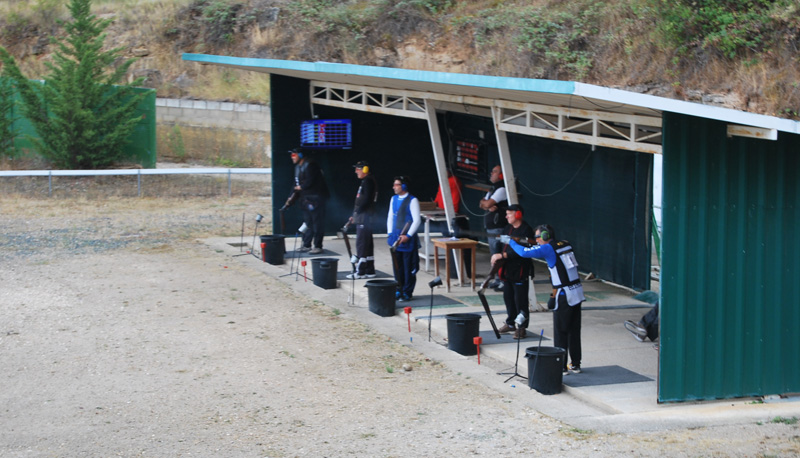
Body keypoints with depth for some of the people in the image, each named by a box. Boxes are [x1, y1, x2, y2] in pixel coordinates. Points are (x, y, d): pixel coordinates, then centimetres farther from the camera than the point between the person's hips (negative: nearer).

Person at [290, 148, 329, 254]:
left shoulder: (309, 165, -14)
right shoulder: (298, 167, 16)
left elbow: (310, 181, -21)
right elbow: (297, 183, 19)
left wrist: (300, 187, -6)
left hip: (316, 197, -10)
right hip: (306, 198, 10)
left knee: (317, 222, -7)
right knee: (307, 222, 13)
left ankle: (318, 246, -6)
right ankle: (306, 245, 19)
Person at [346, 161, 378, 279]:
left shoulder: (368, 182, -13)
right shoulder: (366, 181, 19)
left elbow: (366, 200, -20)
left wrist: (357, 212, -15)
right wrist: (354, 215, 16)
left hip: (364, 218, -10)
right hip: (363, 219, 10)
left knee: (361, 244, -8)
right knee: (367, 245, 13)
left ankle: (360, 272, -7)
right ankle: (369, 271, 18)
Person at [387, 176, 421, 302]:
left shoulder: (412, 201, -9)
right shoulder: (394, 199, 12)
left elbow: (417, 220, -12)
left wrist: (408, 236, -16)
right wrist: (390, 233, 9)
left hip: (408, 238, -6)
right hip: (395, 237, 6)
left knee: (408, 267, 0)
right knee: (397, 266, 10)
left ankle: (407, 293, 6)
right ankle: (399, 290, 20)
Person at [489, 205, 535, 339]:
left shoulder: (526, 230, -13)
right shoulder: (508, 229, 13)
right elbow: (500, 244, 18)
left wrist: (502, 255, -24)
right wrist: (496, 256, -3)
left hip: (520, 271, -8)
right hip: (507, 270, 8)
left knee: (520, 300, -5)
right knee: (508, 297, 15)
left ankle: (522, 327, 4)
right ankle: (510, 323, 29)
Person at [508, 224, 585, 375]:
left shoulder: (548, 249, -11)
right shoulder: (565, 245, 11)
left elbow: (524, 253, -15)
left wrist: (511, 242, 0)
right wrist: (536, 245, 21)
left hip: (564, 295, -8)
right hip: (577, 292, 8)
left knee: (560, 332, 1)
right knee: (574, 331, 14)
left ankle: (561, 367, 4)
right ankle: (576, 364, 20)